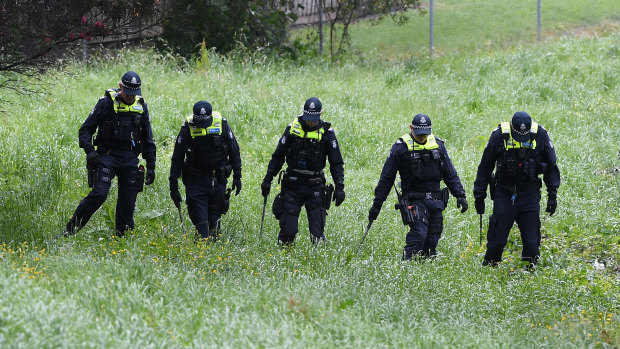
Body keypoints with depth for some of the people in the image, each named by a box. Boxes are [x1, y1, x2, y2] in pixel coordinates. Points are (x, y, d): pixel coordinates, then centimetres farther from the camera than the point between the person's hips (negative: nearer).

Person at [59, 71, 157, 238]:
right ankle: (71, 229, -13)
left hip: (130, 158, 5)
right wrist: (89, 150, -19)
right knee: (99, 194, -19)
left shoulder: (141, 106, 8)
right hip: (107, 154, -4)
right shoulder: (106, 103, -6)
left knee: (128, 201, 2)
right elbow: (86, 129, -4)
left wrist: (151, 166, 12)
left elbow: (148, 140, 16)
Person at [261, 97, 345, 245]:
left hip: (315, 187, 0)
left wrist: (339, 187, -7)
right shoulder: (293, 129, 1)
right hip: (293, 185, 0)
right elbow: (278, 157, 9)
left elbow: (337, 163, 3)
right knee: (288, 230, -4)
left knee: (317, 232, -5)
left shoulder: (327, 133, -1)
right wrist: (267, 180, 6)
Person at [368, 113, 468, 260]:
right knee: (419, 234, -21)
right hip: (414, 201, -4)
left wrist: (460, 195, 7)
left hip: (435, 201, 4)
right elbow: (386, 178, 1)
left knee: (432, 240, 1)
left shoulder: (438, 145, 10)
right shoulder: (401, 148, -3)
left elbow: (450, 174, 17)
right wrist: (377, 204, 0)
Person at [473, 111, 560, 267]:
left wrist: (552, 195, 2)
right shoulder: (499, 136, -10)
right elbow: (485, 167, 1)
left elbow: (551, 167, 6)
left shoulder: (540, 135, -6)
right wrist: (479, 196, 2)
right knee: (497, 238, -3)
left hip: (529, 194, 1)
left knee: (531, 239, -2)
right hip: (504, 193, -1)